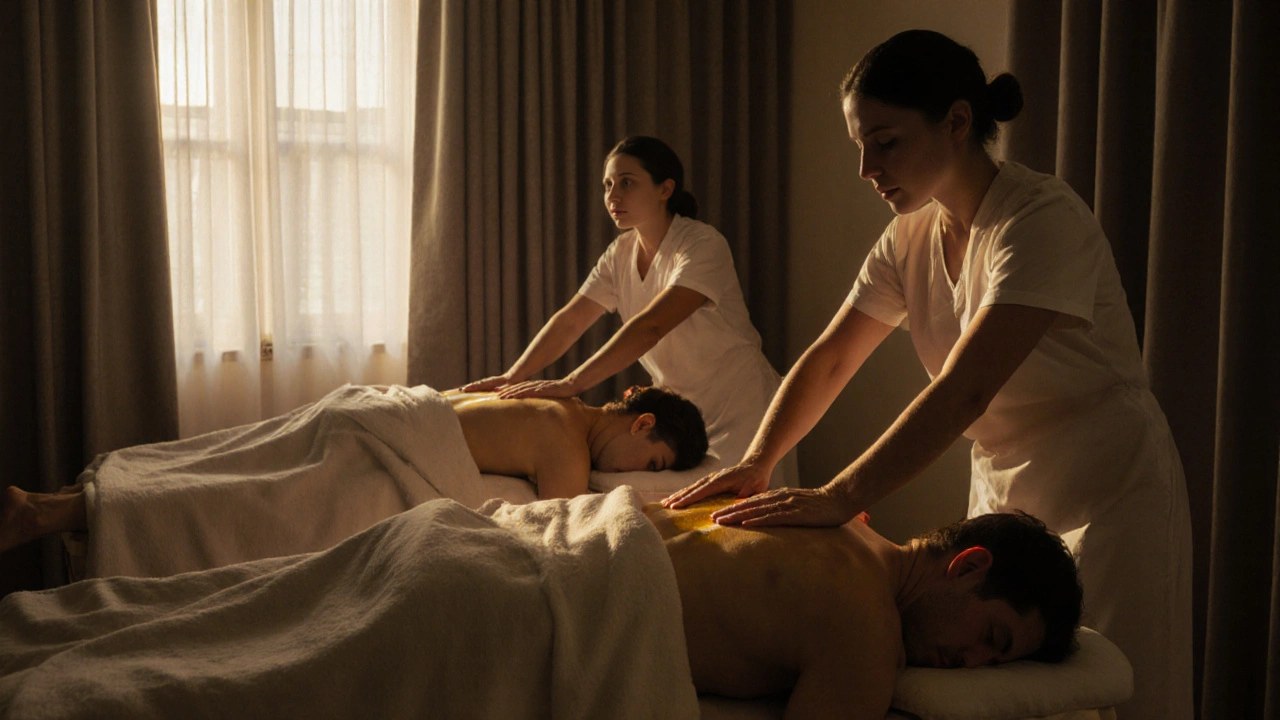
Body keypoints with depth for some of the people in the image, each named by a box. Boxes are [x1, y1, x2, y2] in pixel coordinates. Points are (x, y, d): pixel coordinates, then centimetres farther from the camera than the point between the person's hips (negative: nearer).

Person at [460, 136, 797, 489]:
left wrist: (569, 384, -38)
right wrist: (512, 377, -18)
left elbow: (650, 327, -32)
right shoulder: (620, 254, 2)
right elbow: (568, 321, -4)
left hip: (742, 410, -6)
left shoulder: (703, 246, -21)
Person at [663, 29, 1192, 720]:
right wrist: (753, 465, -16)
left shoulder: (1043, 218, -25)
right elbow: (829, 359, -2)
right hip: (1000, 488, 7)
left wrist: (838, 498, -39)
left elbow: (964, 391, -34)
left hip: (1105, 496, -7)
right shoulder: (911, 236, -2)